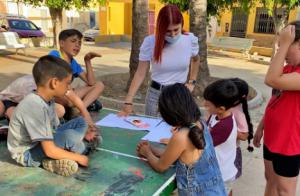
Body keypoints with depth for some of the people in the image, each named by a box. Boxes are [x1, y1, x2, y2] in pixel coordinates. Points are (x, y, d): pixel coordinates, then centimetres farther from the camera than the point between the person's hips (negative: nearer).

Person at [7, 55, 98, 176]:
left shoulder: (47, 100, -3)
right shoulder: (36, 107, -31)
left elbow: (55, 128, 5)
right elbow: (50, 151, -30)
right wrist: (79, 158, -18)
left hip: (42, 142, 9)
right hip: (27, 153, -9)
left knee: (80, 122, 6)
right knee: (70, 136, -31)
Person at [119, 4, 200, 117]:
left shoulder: (190, 40, -10)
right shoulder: (150, 42, -15)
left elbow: (195, 60, 13)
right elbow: (140, 74, -13)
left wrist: (192, 82, 4)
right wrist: (128, 102, -19)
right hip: (155, 94, -1)